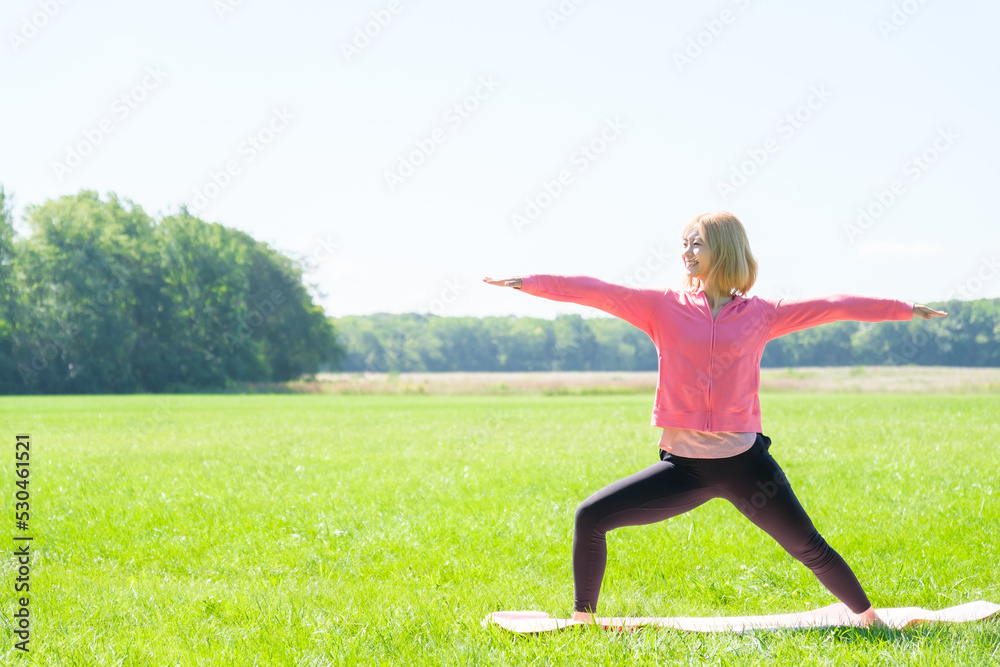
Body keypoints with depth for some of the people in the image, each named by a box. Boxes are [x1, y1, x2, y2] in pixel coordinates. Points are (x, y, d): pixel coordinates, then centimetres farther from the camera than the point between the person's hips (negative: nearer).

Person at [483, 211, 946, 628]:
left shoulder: (759, 314, 5)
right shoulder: (664, 307, 5)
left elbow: (830, 306, 11)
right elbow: (596, 292, -2)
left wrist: (904, 309, 16)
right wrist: (528, 282, -11)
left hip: (744, 461, -1)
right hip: (683, 465, 1)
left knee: (809, 548, 1)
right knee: (590, 517, -8)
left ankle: (869, 619, 23)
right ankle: (582, 619, 8)